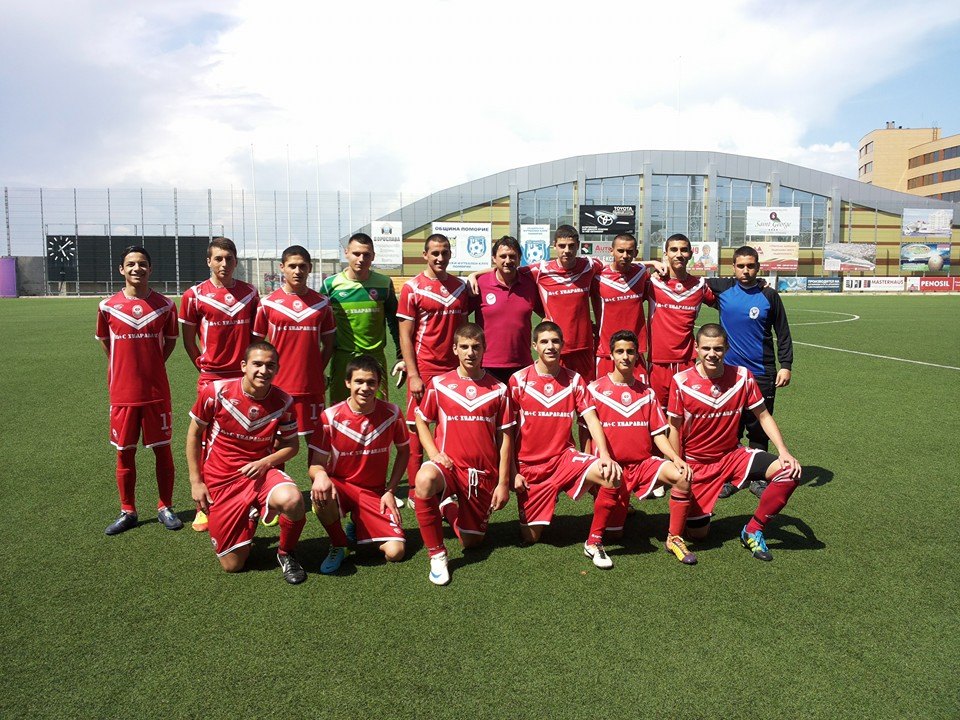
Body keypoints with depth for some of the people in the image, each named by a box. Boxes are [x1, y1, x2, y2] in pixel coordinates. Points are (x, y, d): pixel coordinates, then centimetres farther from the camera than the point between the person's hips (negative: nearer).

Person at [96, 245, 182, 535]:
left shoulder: (165, 305, -1)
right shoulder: (108, 307, -1)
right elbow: (105, 342, 14)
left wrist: (150, 366, 6)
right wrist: (129, 366, 12)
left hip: (157, 391, 0)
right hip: (122, 393, 1)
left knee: (162, 449, 6)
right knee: (124, 453, 9)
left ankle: (165, 508, 21)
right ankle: (127, 512, 24)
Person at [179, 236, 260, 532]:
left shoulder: (250, 293, 7)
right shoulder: (194, 295, -1)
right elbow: (189, 340, 6)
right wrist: (204, 366, 0)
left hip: (245, 378, 2)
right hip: (211, 379, -2)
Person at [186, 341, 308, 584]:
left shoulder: (283, 402, -9)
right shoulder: (216, 392, -13)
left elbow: (292, 444, 2)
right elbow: (194, 433, 1)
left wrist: (265, 463, -17)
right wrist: (195, 481, -1)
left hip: (261, 471, 0)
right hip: (220, 481, 0)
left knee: (291, 500, -36)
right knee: (232, 565, 1)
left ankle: (286, 554, -4)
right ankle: (249, 518, 34)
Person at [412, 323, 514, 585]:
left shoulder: (498, 389, 0)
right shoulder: (439, 384, -2)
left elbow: (505, 438, 3)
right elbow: (421, 421, 9)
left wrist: (503, 483, 0)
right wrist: (434, 453, -8)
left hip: (483, 474, 2)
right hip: (449, 465, -1)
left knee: (472, 542, 5)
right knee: (424, 480, -37)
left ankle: (453, 507, 39)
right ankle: (437, 555, -18)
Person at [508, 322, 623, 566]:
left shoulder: (574, 380, 0)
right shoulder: (519, 381, -5)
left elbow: (592, 420, -8)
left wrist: (605, 455, -25)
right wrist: (512, 472, -5)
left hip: (565, 457, 1)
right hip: (529, 466, -1)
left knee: (612, 476, -27)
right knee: (530, 537, -1)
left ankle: (594, 543, -7)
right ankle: (535, 515, 36)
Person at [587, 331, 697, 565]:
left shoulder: (647, 393, 10)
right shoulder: (596, 389, 0)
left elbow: (658, 434, 8)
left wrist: (677, 458, -9)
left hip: (643, 463, 3)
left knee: (682, 476, -25)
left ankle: (674, 538, -7)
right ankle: (594, 538, 10)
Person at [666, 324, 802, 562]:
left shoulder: (742, 376, -10)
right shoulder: (681, 381, -16)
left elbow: (763, 416, -1)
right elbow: (674, 427, -7)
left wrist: (784, 452, -14)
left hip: (733, 455, 2)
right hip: (696, 463, -2)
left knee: (789, 471, -22)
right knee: (697, 533, -3)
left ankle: (753, 531, -3)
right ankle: (689, 505, 34)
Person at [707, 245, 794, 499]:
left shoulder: (769, 295, 0)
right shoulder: (722, 288, 1)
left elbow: (783, 334, 5)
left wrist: (786, 366, -2)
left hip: (763, 374, 0)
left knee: (759, 429, 7)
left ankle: (758, 478, 20)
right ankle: (729, 477, 19)